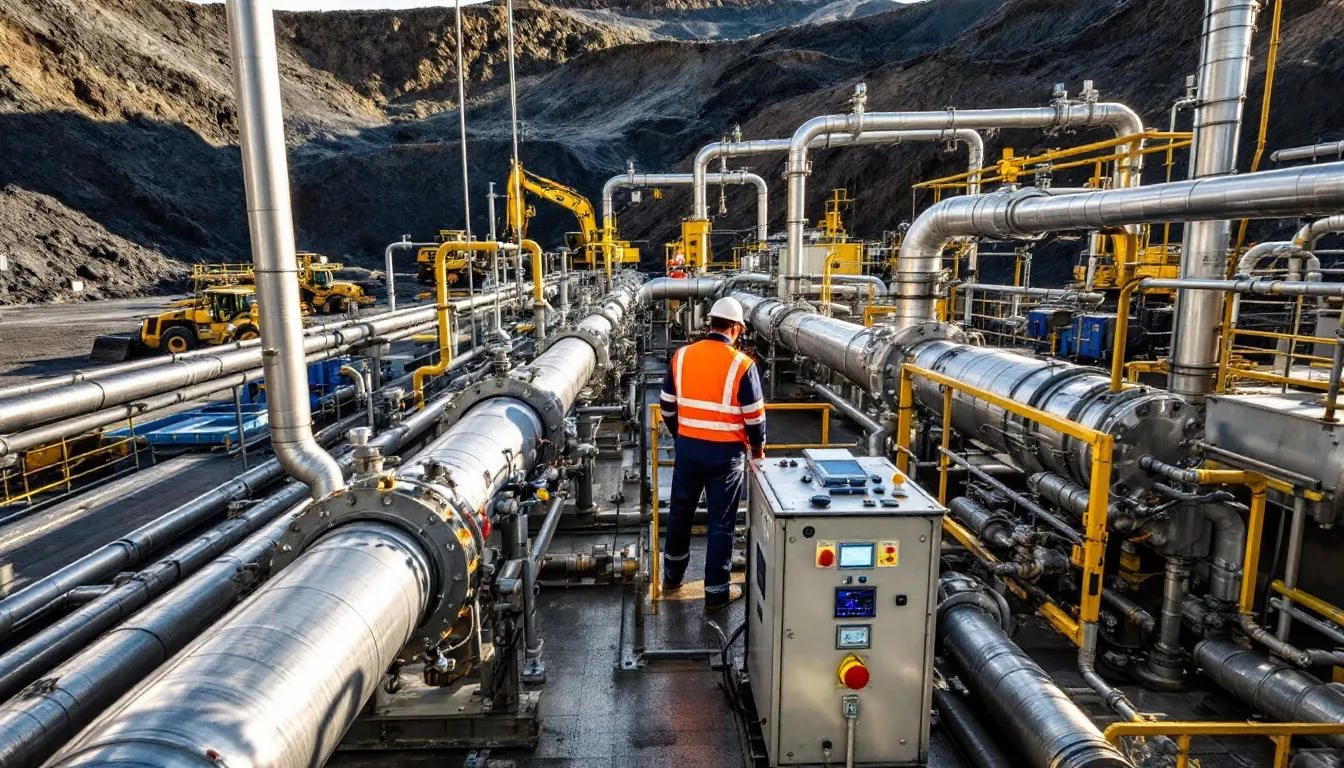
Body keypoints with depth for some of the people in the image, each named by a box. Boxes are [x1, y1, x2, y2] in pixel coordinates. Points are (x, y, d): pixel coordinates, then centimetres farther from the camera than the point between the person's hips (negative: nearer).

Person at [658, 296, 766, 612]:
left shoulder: (681, 356, -1)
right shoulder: (741, 364, -13)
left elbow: (668, 406, 7)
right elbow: (754, 416, -8)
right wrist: (758, 448, 10)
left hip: (687, 448, 4)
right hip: (725, 453, -4)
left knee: (680, 511, 21)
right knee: (721, 522, 8)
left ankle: (672, 575, 38)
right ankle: (716, 593, 18)